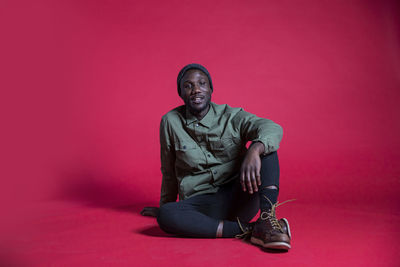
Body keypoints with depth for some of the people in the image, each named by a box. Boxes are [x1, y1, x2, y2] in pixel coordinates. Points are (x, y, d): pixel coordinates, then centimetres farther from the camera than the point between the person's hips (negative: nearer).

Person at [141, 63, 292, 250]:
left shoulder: (231, 117, 0)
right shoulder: (170, 122, 3)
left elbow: (273, 129, -17)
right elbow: (169, 172, 14)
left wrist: (254, 151, -38)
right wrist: (165, 206, 23)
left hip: (238, 198, 0)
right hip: (200, 203, 0)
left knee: (263, 146, -19)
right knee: (165, 216, -32)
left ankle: (267, 219, -35)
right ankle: (249, 230, -29)